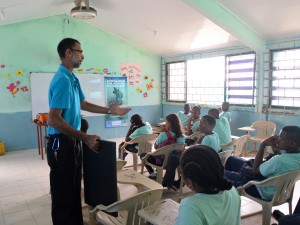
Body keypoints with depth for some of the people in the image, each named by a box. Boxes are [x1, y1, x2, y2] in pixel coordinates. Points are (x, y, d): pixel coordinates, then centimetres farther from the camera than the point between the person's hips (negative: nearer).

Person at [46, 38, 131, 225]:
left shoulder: (73, 79, 8)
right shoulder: (62, 80, -21)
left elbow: (83, 104, 22)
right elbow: (54, 120, -26)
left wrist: (110, 110, 19)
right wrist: (86, 138, -26)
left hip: (73, 141, 10)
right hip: (62, 143, -10)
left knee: (74, 189, 21)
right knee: (63, 194, 5)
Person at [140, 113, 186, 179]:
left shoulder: (163, 135, -23)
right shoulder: (182, 137, -11)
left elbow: (155, 147, -7)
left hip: (162, 161, -6)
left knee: (142, 155, 18)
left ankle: (152, 174, 13)